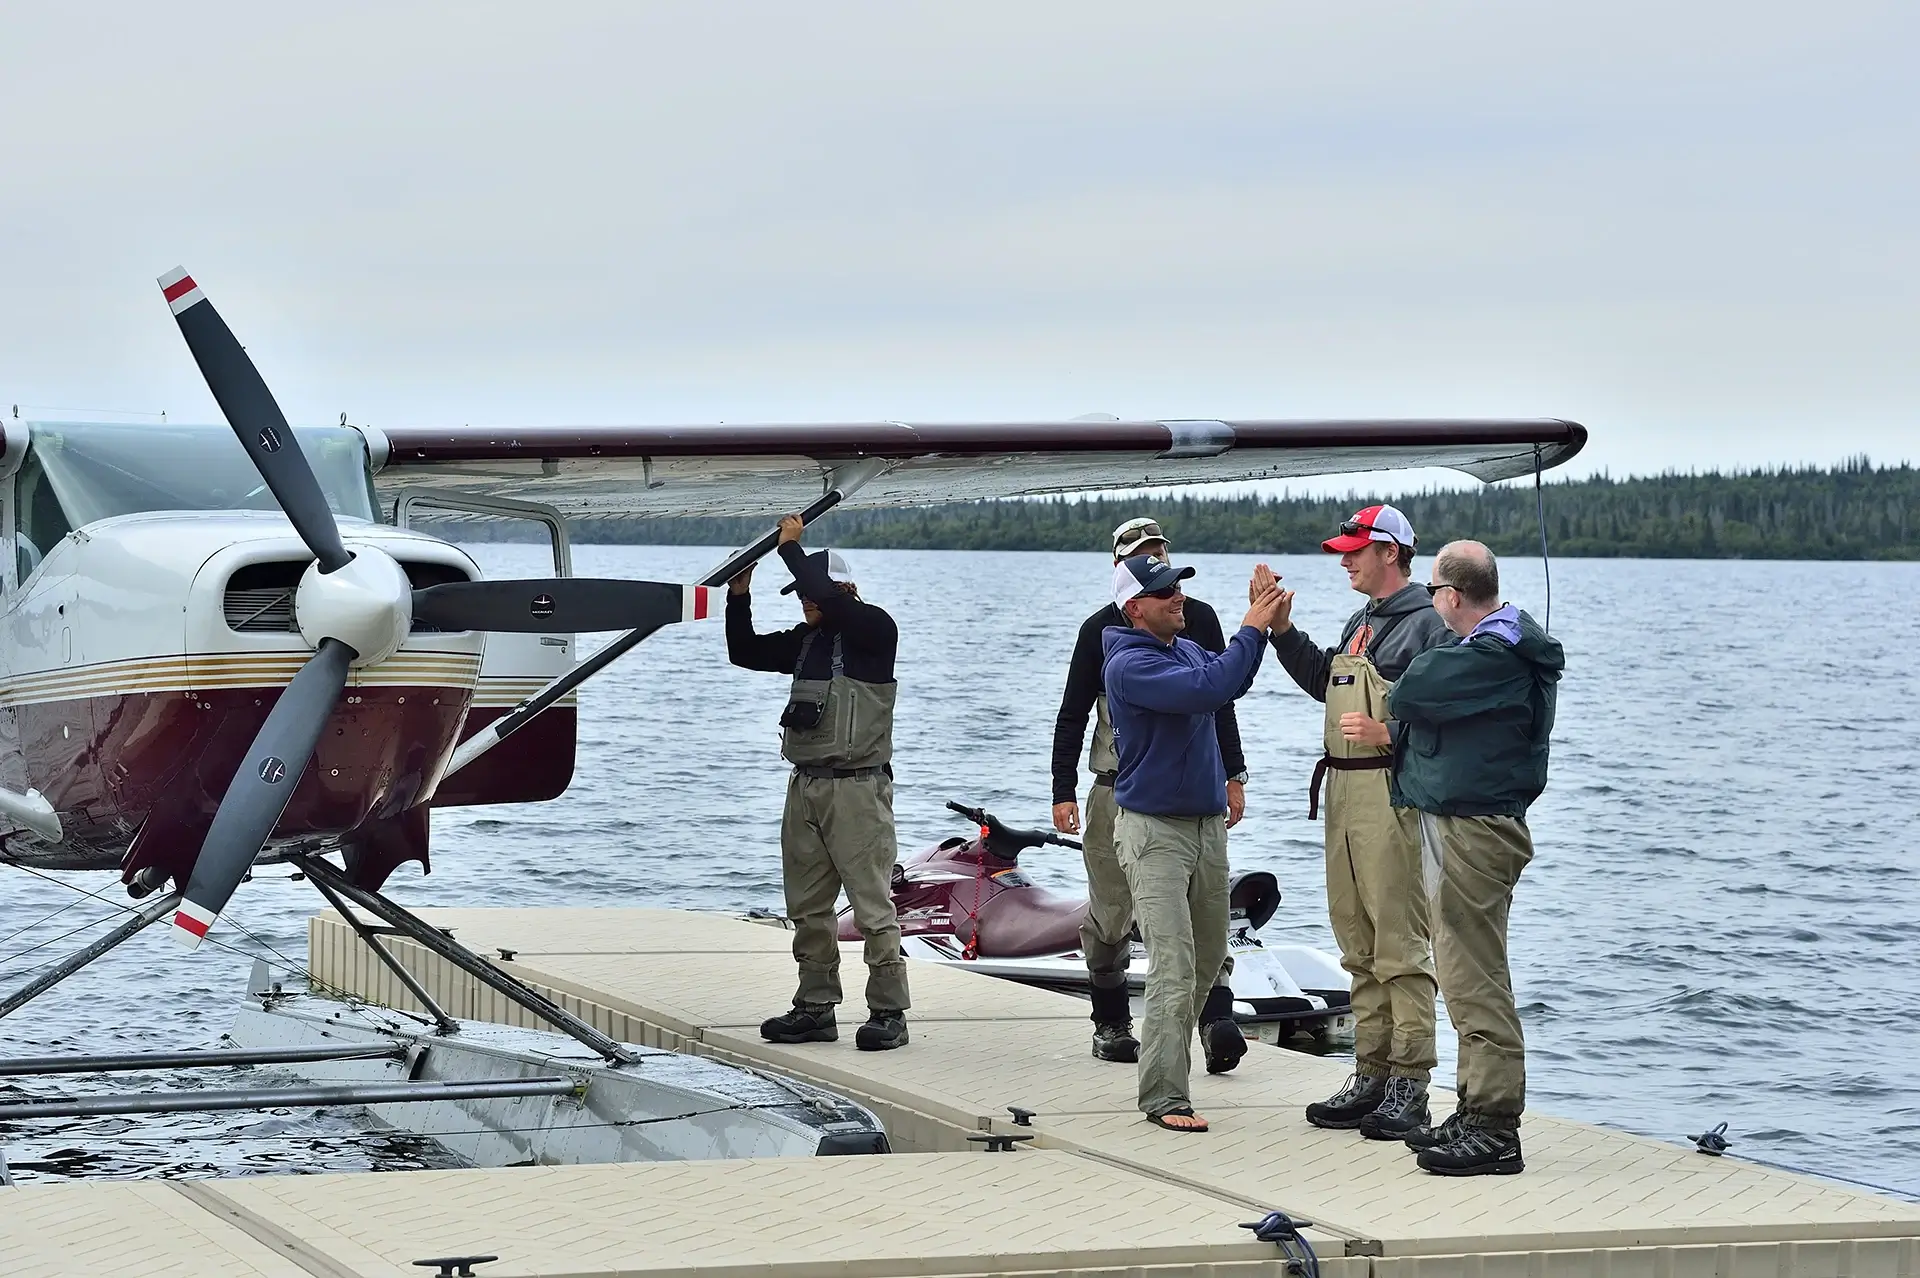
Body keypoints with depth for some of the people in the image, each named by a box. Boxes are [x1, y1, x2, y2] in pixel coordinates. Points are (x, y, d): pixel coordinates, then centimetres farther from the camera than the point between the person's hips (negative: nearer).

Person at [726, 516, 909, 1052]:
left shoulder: (875, 629, -7)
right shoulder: (806, 640, 16)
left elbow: (831, 600, -23)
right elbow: (745, 653, 21)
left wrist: (790, 546, -12)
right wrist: (739, 595, 8)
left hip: (857, 787, -8)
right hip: (805, 785, 8)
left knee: (872, 904, -8)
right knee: (807, 906, 9)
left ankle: (888, 1012, -4)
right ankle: (816, 1008, 15)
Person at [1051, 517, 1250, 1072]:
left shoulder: (1198, 619, 7)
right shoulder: (1101, 629, 3)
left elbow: (1220, 702, 14)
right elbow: (1073, 715, 6)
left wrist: (1233, 776, 10)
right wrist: (1063, 792, 0)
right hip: (1117, 787, 0)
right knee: (1110, 914, 5)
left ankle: (1217, 1022, -21)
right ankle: (1111, 1025, 18)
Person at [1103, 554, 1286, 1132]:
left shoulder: (1190, 649, 12)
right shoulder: (1129, 665, -16)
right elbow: (1205, 691, -27)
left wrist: (1263, 624, -2)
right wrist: (1251, 631, -21)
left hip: (1208, 824, 8)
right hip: (1154, 830, -8)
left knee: (1209, 958, 15)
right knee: (1174, 966, -14)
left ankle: (1166, 1056, 30)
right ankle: (1164, 1096, -14)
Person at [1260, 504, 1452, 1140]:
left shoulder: (1424, 624, -9)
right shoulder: (1361, 622, 19)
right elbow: (1323, 681, 31)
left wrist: (1388, 733, -26)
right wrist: (1282, 629, 23)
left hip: (1393, 794, -10)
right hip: (1344, 794, 10)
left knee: (1400, 946, -8)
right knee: (1359, 948, 12)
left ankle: (1410, 1086, -6)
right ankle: (1372, 1076, 18)